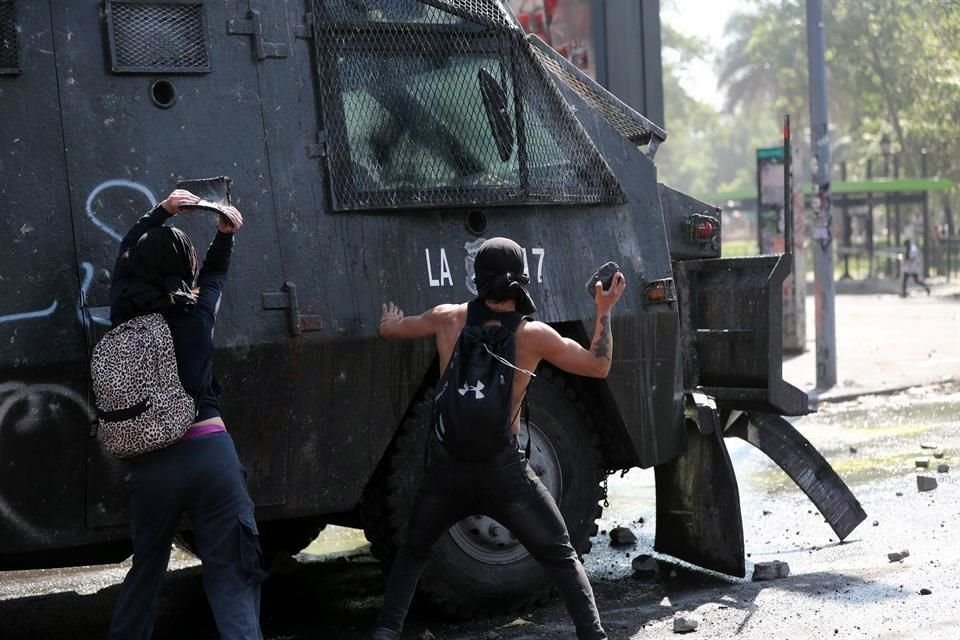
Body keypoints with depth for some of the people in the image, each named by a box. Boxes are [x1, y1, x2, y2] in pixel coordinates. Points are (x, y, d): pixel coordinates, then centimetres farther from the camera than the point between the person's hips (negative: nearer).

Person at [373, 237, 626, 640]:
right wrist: (603, 312, 12)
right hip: (501, 467, -2)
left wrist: (391, 319, 40)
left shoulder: (447, 319, 0)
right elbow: (598, 366, 2)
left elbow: (389, 330, 18)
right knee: (561, 556, 12)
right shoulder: (532, 335, -8)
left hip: (447, 464, 2)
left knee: (413, 551, 23)